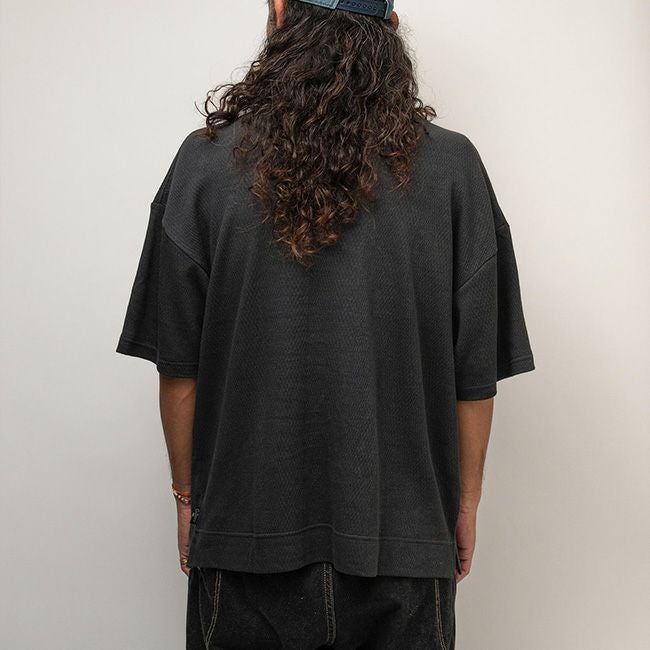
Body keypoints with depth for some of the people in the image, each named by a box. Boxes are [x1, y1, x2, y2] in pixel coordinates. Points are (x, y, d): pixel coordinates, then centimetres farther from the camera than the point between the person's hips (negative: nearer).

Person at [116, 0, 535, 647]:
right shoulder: (453, 166, -8)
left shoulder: (207, 160, -9)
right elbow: (476, 375, -5)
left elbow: (178, 367, -6)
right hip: (404, 541, 1)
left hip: (247, 527, 0)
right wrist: (465, 505, 9)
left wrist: (188, 497, 8)